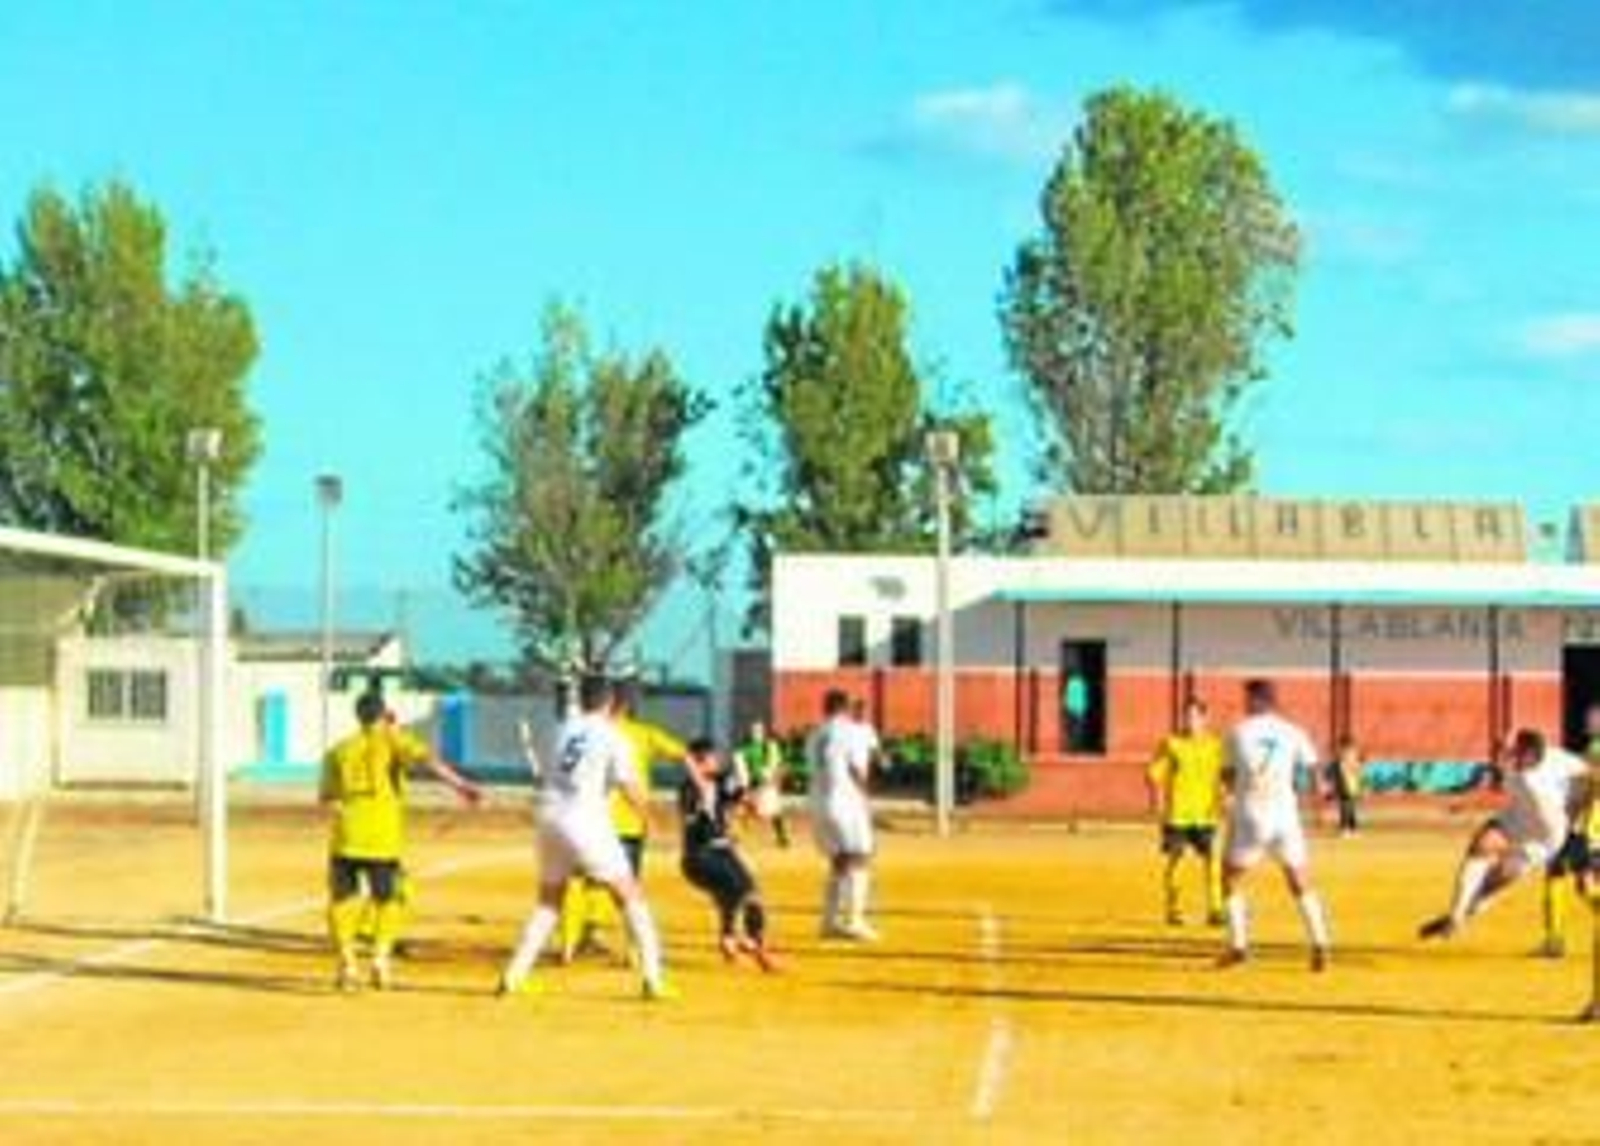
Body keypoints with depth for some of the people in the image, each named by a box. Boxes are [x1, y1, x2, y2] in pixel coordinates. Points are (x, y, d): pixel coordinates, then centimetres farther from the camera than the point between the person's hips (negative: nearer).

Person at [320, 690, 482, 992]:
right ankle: (382, 956, -2)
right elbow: (425, 759, -11)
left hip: (345, 839, 1)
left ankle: (347, 963, -1)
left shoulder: (339, 750, 14)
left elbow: (326, 797, 10)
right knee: (388, 900, 16)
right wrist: (461, 784, -19)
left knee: (342, 900, 13)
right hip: (384, 839, -1)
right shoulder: (391, 739, 6)